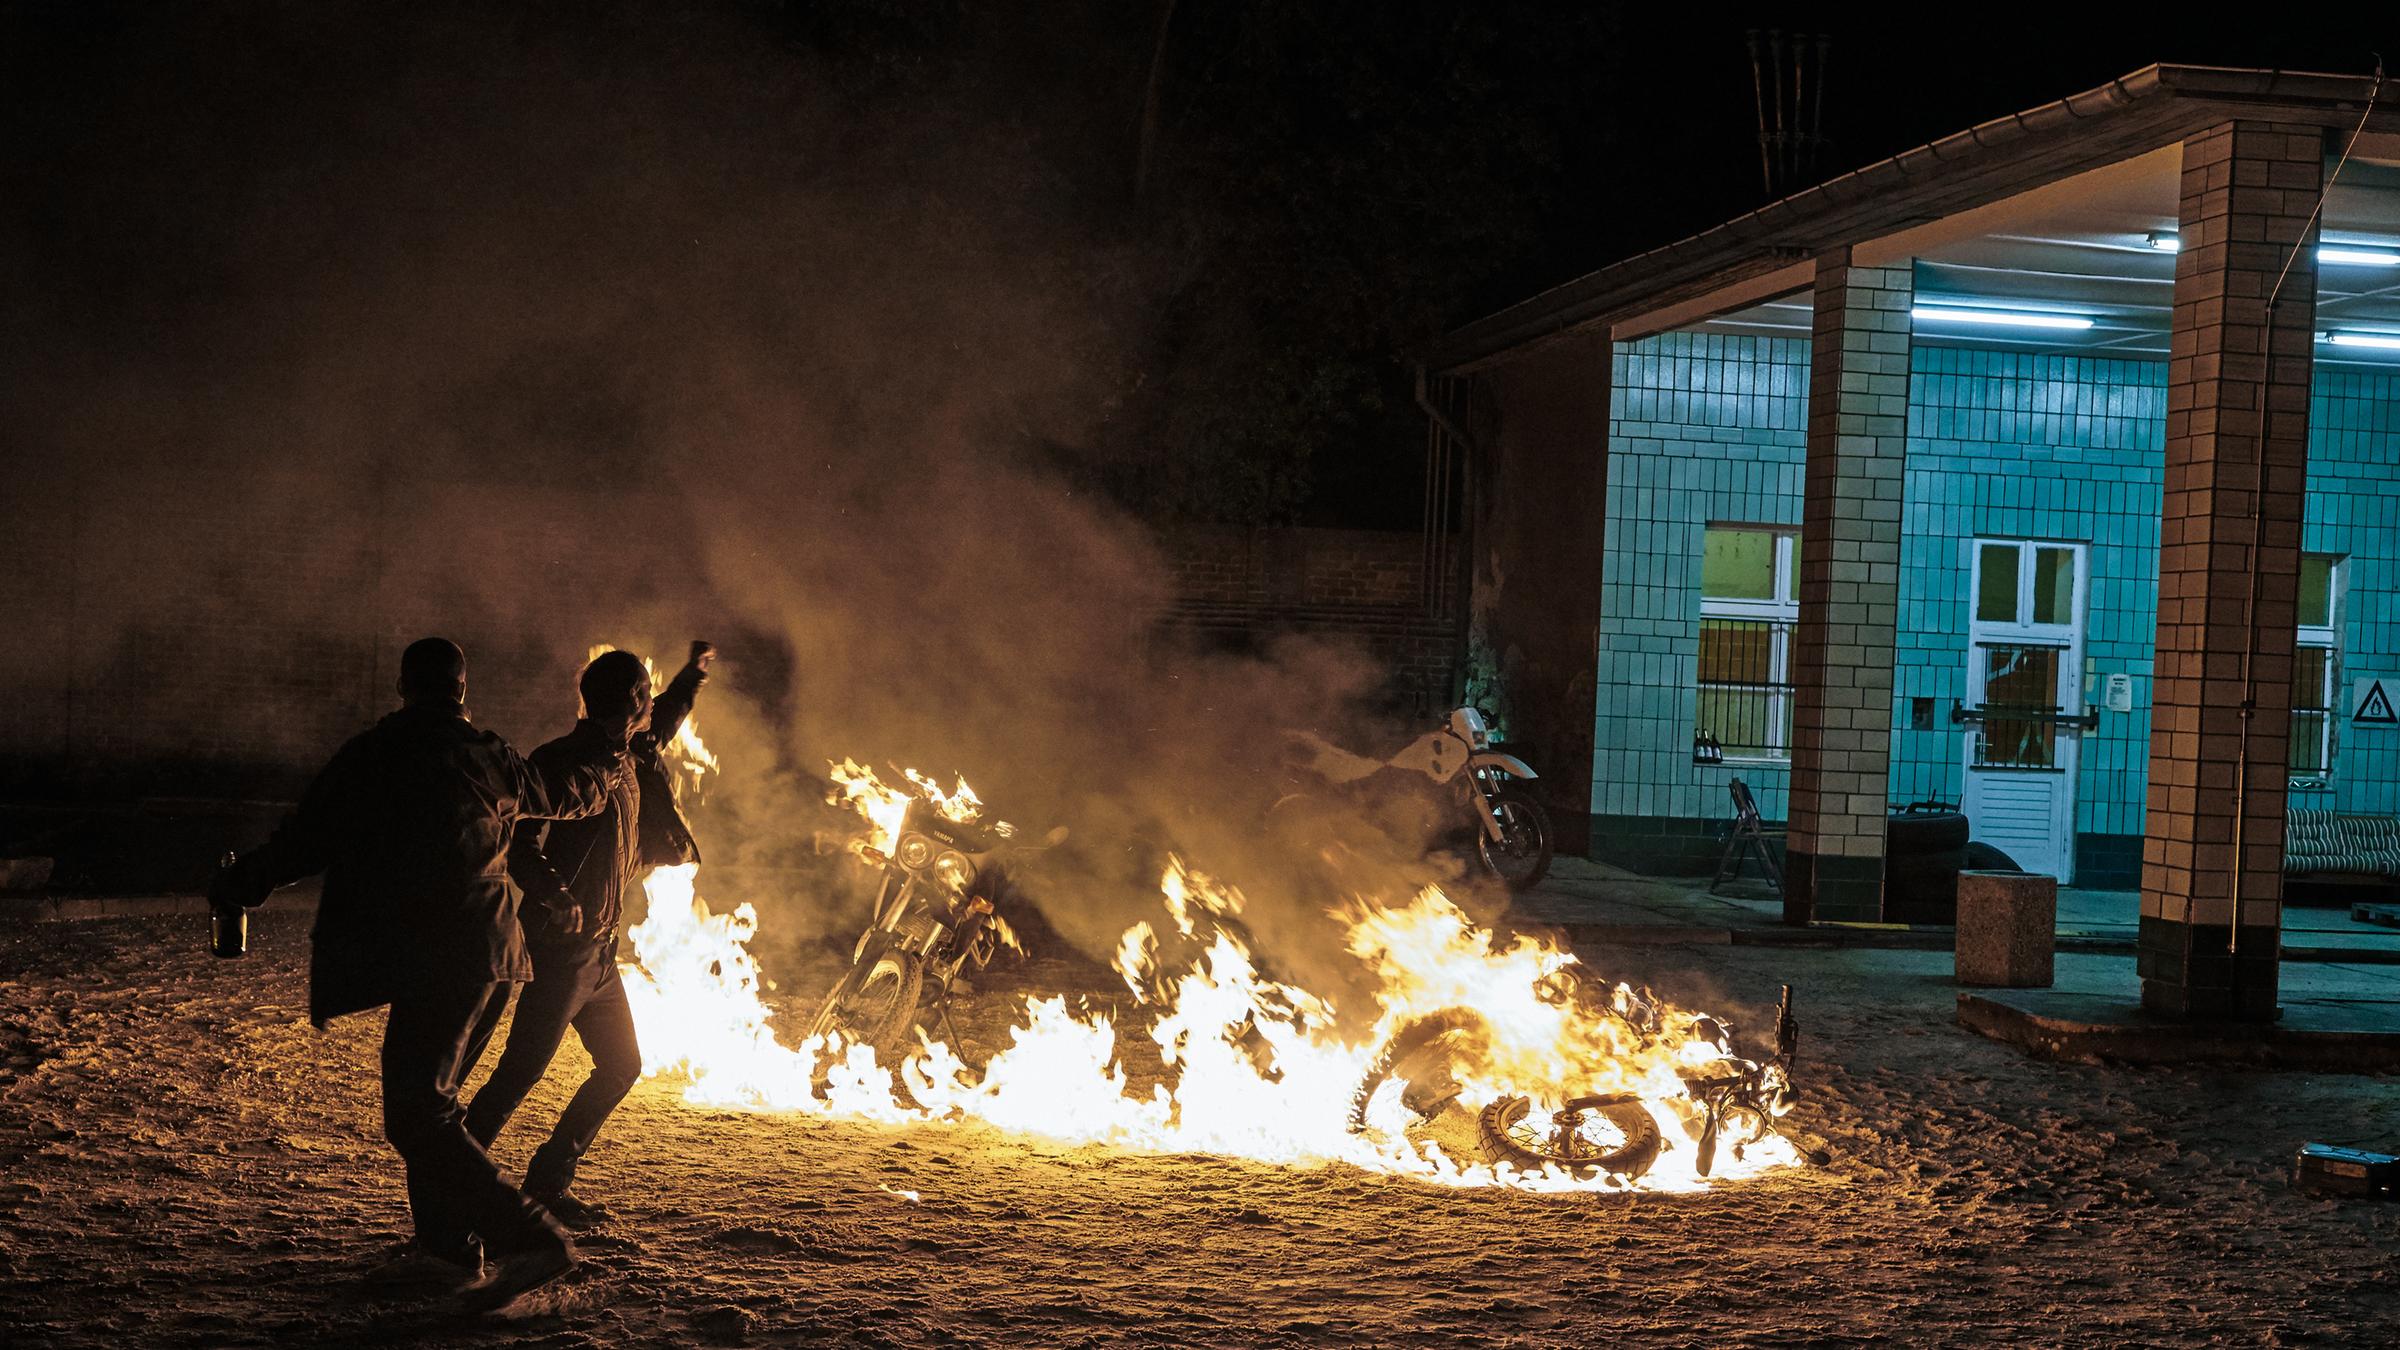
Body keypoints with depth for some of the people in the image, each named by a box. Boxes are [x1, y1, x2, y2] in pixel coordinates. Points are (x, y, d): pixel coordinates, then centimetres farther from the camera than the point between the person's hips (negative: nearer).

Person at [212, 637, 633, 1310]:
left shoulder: (368, 758, -6)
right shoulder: (489, 758, 9)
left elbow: (305, 839, -3)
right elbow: (567, 791, 26)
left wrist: (241, 883, 14)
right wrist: (612, 760, 47)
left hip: (427, 962, -7)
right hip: (487, 955, 7)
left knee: (415, 1115, -8)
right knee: (428, 1095, 22)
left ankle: (532, 1238, -18)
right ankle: (449, 1235, 28)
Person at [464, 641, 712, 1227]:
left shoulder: (628, 759, 11)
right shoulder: (564, 761, -16)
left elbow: (657, 728, 38)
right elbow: (523, 845, -26)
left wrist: (692, 678, 38)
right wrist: (555, 895, -42)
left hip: (600, 948, 9)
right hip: (562, 947, -9)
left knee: (621, 1066, 13)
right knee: (521, 1070, -9)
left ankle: (550, 1181, 22)